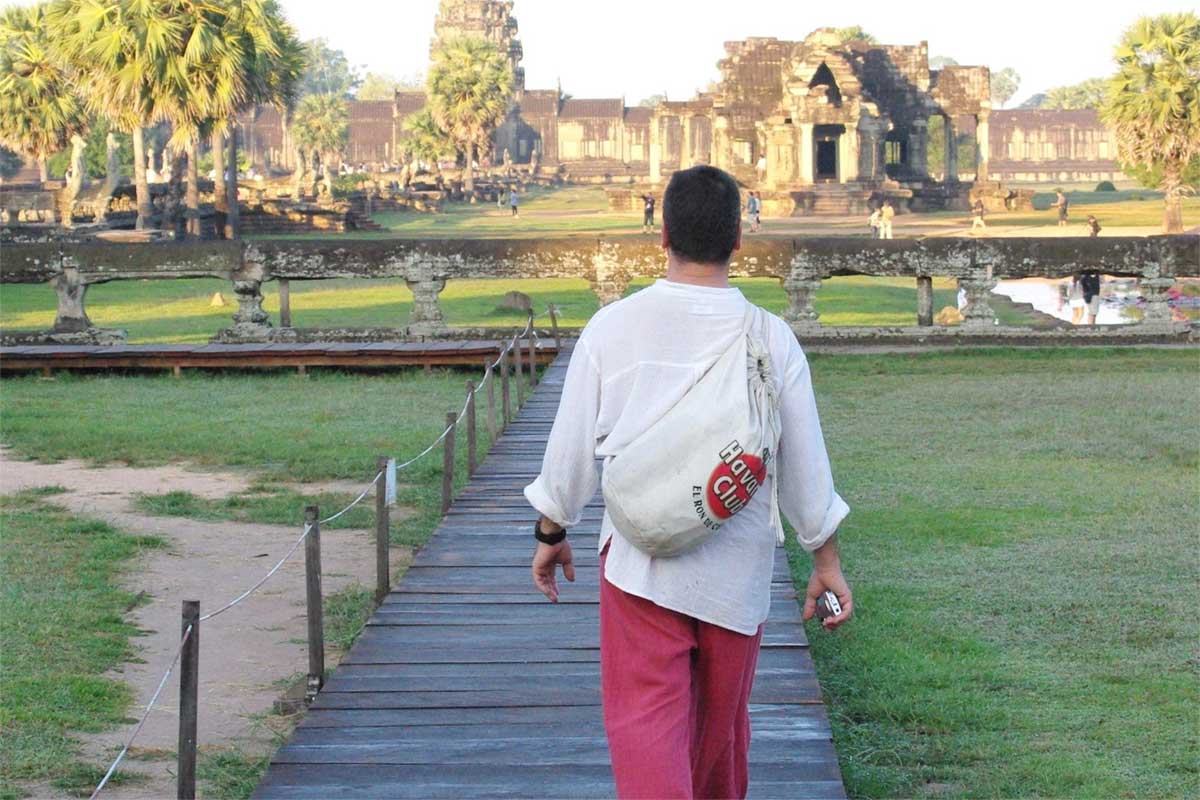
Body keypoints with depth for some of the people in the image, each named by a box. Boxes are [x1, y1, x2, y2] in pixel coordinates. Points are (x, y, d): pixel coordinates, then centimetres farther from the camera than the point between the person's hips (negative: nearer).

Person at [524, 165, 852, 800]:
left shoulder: (612, 327, -6)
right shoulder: (773, 340, -5)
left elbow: (571, 445, 0)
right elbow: (807, 467, 1)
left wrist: (551, 534, 16)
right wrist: (827, 563, 13)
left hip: (639, 562, -2)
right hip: (737, 569, 2)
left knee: (644, 723, -2)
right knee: (722, 720, 20)